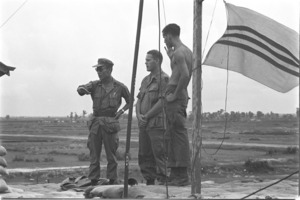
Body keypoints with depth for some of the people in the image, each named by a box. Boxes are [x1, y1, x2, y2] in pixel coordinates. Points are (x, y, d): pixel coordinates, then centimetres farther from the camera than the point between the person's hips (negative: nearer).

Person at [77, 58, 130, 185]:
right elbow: (81, 89, -14)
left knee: (111, 155, 1)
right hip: (96, 122, 2)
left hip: (110, 123, -2)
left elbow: (130, 101, 16)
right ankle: (93, 181, 8)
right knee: (94, 154, 3)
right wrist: (82, 89, -37)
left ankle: (112, 181, 7)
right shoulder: (95, 85, 5)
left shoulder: (119, 87, 2)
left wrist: (121, 111, 0)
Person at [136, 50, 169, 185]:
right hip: (143, 124, 8)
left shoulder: (164, 79, -6)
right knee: (144, 156, 9)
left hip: (157, 124, -8)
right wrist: (139, 115, -1)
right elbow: (139, 100, 18)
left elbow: (162, 102, -14)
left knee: (159, 155, -9)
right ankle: (149, 183, 15)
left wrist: (147, 116, -10)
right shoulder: (145, 80, 20)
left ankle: (163, 182, -7)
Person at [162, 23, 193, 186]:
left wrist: (175, 94, -19)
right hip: (181, 97, 10)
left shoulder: (178, 53, -14)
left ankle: (182, 176, -9)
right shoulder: (187, 51, 17)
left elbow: (185, 75, -27)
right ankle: (176, 174, 17)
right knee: (174, 135, 13)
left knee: (179, 134, -10)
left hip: (175, 98, -10)